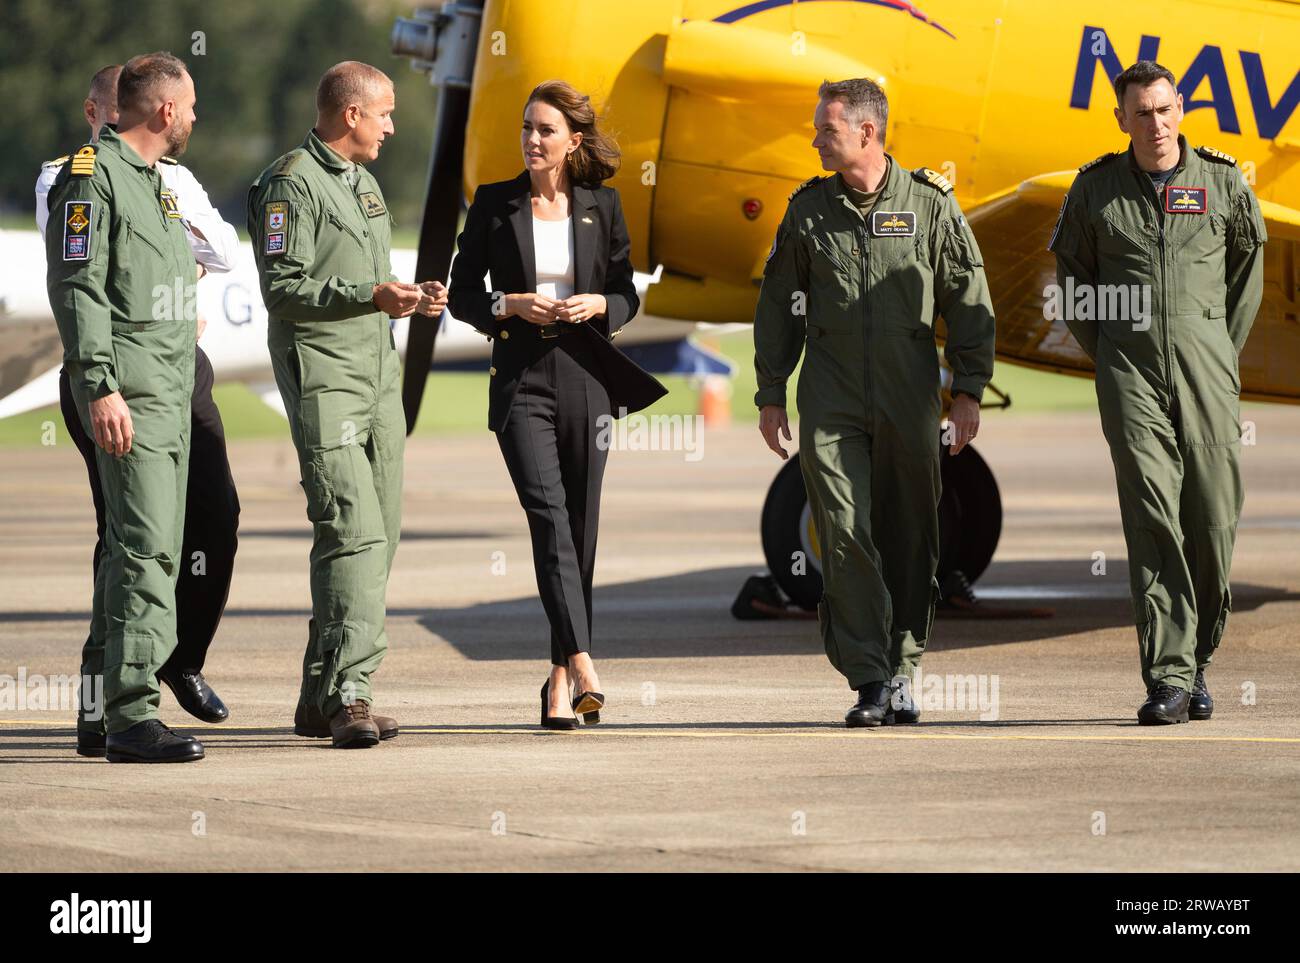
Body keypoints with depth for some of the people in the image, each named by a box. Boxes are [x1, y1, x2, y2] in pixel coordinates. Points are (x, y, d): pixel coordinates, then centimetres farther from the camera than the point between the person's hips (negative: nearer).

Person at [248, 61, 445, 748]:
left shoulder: (363, 182, 20)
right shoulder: (292, 184, -9)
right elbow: (283, 288, -16)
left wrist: (408, 298, 10)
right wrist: (370, 295, -21)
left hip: (378, 374, 9)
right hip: (322, 376, -9)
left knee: (378, 537, 7)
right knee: (353, 532, -18)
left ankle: (321, 697, 13)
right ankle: (349, 696, -22)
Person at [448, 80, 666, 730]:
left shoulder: (602, 206, 7)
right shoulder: (494, 204, 3)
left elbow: (627, 294, 12)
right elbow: (462, 294, 6)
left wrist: (598, 305, -8)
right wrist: (511, 305, -11)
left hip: (585, 377, 2)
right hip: (521, 378, -2)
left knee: (581, 526, 5)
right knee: (549, 513, -18)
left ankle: (561, 676, 15)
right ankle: (582, 663, -28)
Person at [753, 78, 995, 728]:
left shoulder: (929, 203, 2)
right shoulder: (808, 210, 7)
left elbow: (968, 301, 5)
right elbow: (778, 306, 14)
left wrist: (968, 390, 0)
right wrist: (770, 394, 10)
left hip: (908, 400, -1)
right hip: (831, 400, 1)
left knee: (909, 539, 5)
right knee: (846, 535, -9)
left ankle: (901, 668, 18)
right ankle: (869, 680, -9)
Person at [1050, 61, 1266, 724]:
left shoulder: (1223, 182, 5)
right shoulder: (1096, 188, 4)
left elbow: (1247, 259, 19)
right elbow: (1072, 270, 17)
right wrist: (1104, 351, 10)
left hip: (1206, 371, 1)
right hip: (1129, 370, -1)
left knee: (1213, 520, 1)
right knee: (1151, 517, -11)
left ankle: (1198, 656, 22)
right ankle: (1168, 677, -13)